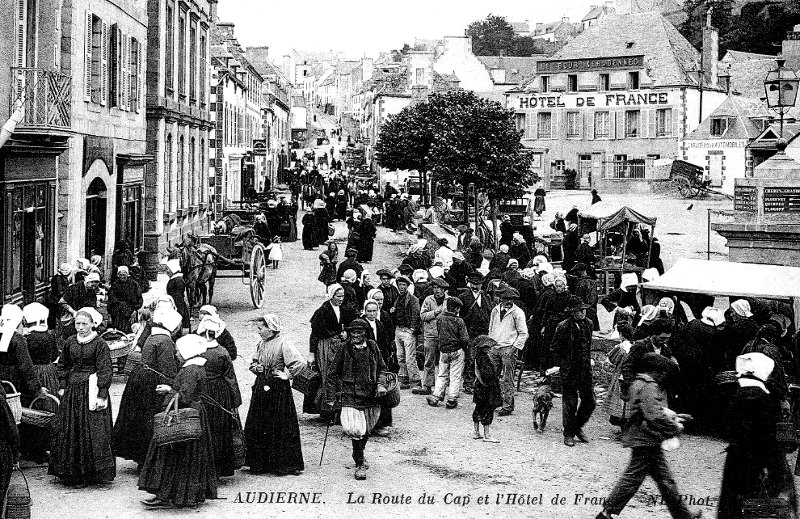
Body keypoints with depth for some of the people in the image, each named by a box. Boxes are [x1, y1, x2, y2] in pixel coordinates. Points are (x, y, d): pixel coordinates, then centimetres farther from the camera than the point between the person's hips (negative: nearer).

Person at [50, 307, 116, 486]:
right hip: (72, 390, 6)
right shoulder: (70, 342, 9)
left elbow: (104, 371, -10)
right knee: (66, 431, 7)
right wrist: (62, 386, 8)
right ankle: (71, 473, 17)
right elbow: (63, 365, 18)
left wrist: (101, 395, -15)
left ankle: (92, 473, 4)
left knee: (92, 432, -4)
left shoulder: (100, 344, -8)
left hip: (91, 390, -6)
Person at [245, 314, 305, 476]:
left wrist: (287, 375, -14)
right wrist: (255, 367, 4)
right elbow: (253, 362, 25)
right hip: (261, 388, 7)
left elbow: (300, 362, -21)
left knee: (279, 428, -2)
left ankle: (284, 465, 7)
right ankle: (261, 463, 17)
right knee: (256, 427, 7)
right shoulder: (261, 344, 11)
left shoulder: (283, 344, -12)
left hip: (278, 388, -7)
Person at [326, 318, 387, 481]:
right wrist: (332, 396, 2)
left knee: (366, 430, 15)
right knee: (355, 430, -15)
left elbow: (382, 368, 15)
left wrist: (381, 384, -1)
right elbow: (333, 374, 3)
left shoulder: (372, 347, 4)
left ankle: (359, 455, 39)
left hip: (371, 396, 4)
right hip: (351, 396, -3)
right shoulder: (344, 350, -4)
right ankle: (360, 464, -6)